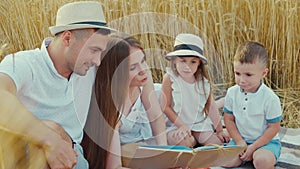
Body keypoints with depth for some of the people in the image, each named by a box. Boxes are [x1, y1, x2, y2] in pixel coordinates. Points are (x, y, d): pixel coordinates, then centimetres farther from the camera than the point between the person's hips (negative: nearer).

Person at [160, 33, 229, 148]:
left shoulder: (203, 81, -2)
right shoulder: (169, 78, -12)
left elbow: (211, 107, 7)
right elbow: (165, 106, -9)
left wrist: (219, 130, 9)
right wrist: (181, 125, -16)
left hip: (199, 125, 4)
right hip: (175, 126, -4)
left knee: (217, 143, -12)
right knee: (186, 142, -32)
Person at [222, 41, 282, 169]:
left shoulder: (270, 98, -19)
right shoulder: (232, 93, -6)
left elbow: (273, 127, -13)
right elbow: (228, 119, 3)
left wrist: (253, 147, -17)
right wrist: (239, 142, -7)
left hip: (266, 141, -4)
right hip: (240, 139, 4)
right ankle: (247, 155, 10)